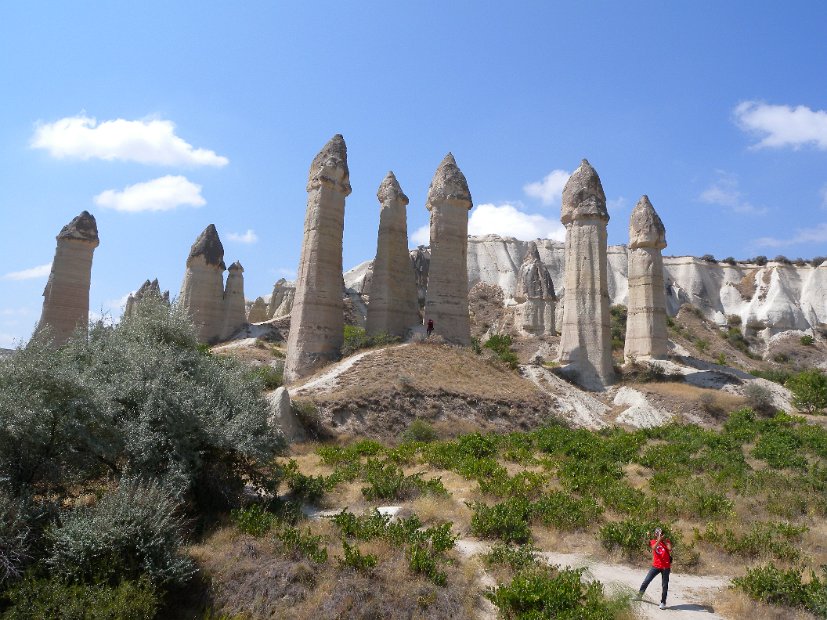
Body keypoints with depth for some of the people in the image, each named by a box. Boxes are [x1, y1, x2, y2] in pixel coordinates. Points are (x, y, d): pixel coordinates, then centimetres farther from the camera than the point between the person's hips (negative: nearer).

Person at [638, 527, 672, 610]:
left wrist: (664, 540, -13)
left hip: (665, 567, -1)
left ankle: (663, 602, 16)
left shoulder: (666, 541, 1)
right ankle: (639, 595, 20)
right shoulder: (653, 541, 2)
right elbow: (653, 548, -20)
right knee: (646, 581, 1)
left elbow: (670, 549, -18)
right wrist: (659, 540, -25)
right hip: (656, 566, 1)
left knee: (664, 585, 4)